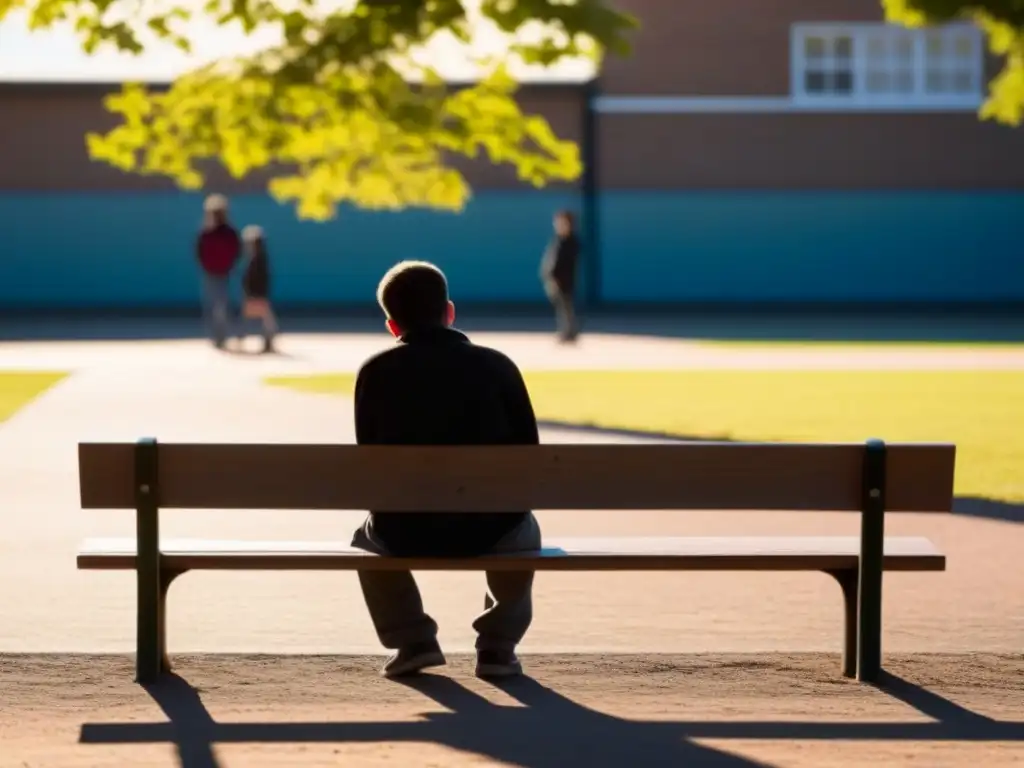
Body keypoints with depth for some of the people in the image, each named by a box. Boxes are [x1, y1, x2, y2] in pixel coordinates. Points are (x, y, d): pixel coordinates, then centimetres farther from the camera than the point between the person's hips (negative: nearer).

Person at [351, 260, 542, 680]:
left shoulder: (375, 372, 4)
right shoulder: (496, 365, 4)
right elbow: (528, 453, 4)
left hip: (405, 530, 0)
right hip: (490, 527, 0)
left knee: (367, 537, 35)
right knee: (525, 529, 35)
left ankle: (412, 641, 23)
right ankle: (497, 647, 25)